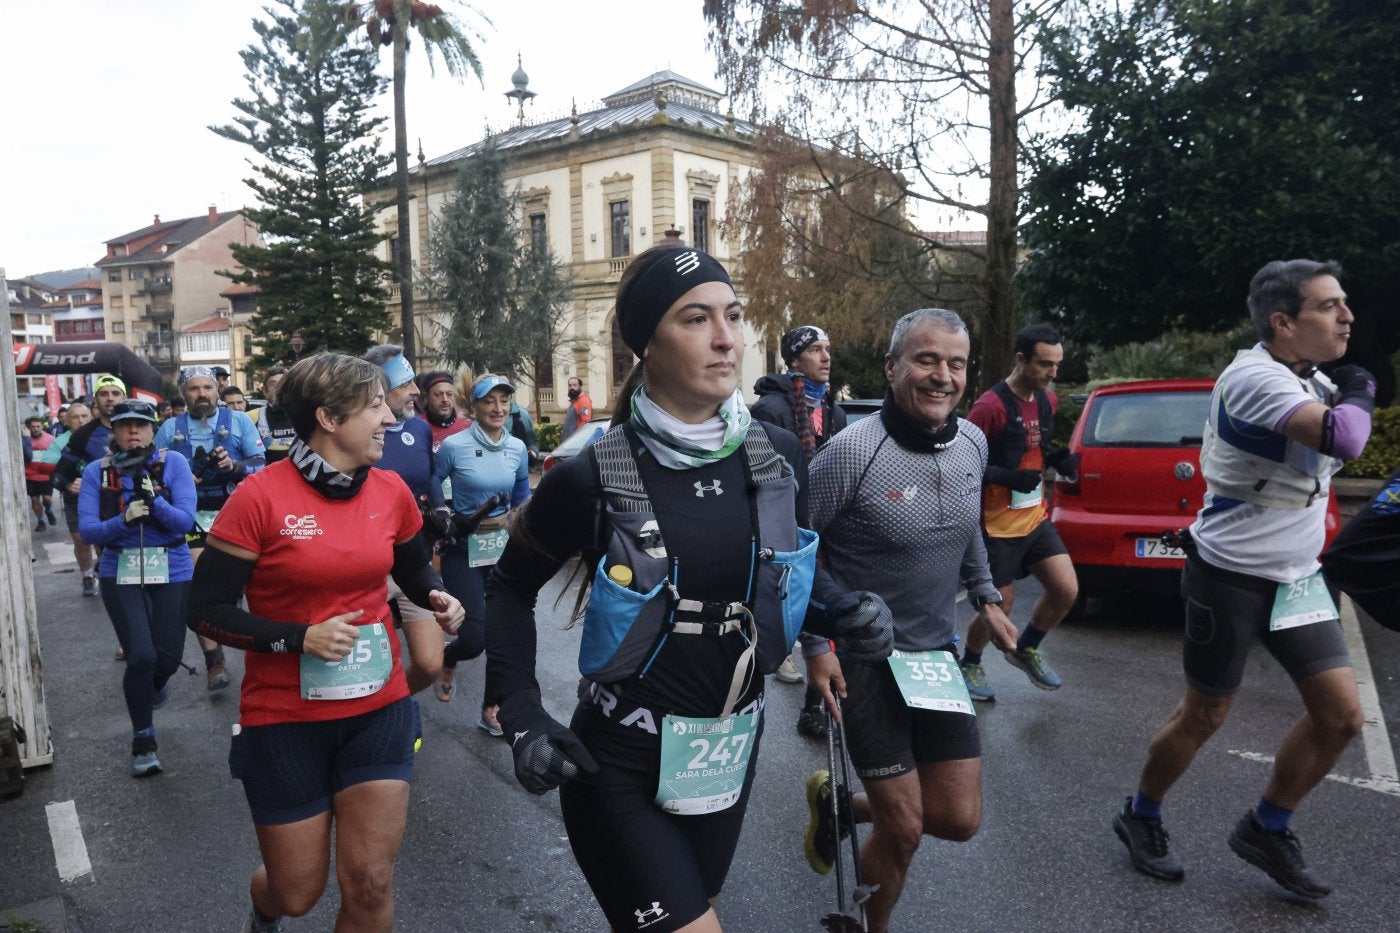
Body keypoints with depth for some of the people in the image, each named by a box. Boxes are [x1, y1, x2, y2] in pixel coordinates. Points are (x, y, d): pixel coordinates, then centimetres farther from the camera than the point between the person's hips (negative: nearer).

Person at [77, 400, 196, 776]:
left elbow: (186, 520, -12)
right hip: (121, 573, 0)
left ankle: (155, 684, 45)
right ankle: (143, 741, 12)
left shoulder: (173, 462, -6)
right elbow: (87, 530, -6)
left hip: (172, 571, 0)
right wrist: (124, 519, -23)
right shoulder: (97, 471, 0)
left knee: (168, 657, 3)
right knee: (141, 656, -10)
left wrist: (154, 499, -28)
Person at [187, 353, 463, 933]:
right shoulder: (260, 497, -15)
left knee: (370, 884, 2)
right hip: (283, 722, -2)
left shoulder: (391, 492, -2)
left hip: (379, 710, 3)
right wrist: (301, 638, -23)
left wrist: (438, 598, -5)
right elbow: (206, 611, -10)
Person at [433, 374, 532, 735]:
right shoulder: (454, 446, -12)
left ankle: (491, 711, 21)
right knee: (475, 637, -10)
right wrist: (451, 523, -11)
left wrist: (511, 520, 3)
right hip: (464, 550, -4)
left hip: (505, 549, 5)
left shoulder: (517, 448, 2)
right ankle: (447, 660, 28)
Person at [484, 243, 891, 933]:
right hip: (621, 762, -4)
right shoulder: (595, 476, -17)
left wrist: (842, 616, -9)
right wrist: (521, 716, -9)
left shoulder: (777, 456, -6)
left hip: (734, 749, 5)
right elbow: (511, 587, -1)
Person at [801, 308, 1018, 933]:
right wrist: (815, 646, -15)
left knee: (959, 819, 9)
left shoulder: (972, 443, 0)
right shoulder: (853, 451, -21)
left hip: (936, 654, 6)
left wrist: (986, 597, 14)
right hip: (862, 659, -6)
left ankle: (837, 802, 34)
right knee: (904, 830, 0)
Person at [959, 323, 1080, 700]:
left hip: (1035, 518, 7)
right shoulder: (990, 406, -21)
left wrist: (1058, 458, 0)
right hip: (998, 526, -7)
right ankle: (969, 665, 30)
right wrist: (1009, 477, -27)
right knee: (1000, 605, 2)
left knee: (1066, 591, 1)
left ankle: (1026, 649, 28)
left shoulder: (1047, 400, 4)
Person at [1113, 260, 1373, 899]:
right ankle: (1140, 818, 29)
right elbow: (1343, 440, -33)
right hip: (1231, 578, -8)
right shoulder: (1254, 377, -21)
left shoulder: (1315, 380, 7)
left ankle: (1266, 830, 26)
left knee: (1341, 715, 6)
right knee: (1204, 717, 5)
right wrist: (1358, 394, -14)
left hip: (1297, 578, 8)